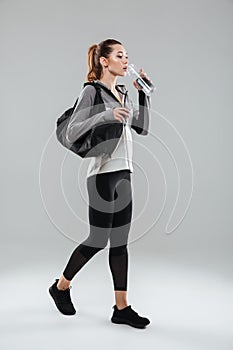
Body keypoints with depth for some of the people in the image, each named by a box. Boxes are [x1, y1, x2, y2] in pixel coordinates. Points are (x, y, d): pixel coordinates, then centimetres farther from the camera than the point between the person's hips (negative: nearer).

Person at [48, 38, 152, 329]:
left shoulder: (124, 94, 16)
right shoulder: (91, 92, -6)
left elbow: (143, 128, 17)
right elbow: (71, 132, -14)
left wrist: (144, 94, 10)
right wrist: (107, 115, -24)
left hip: (123, 173, 8)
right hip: (103, 173, -7)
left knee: (119, 241, 7)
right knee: (98, 240, -1)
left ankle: (121, 307, 15)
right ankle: (61, 286, 24)